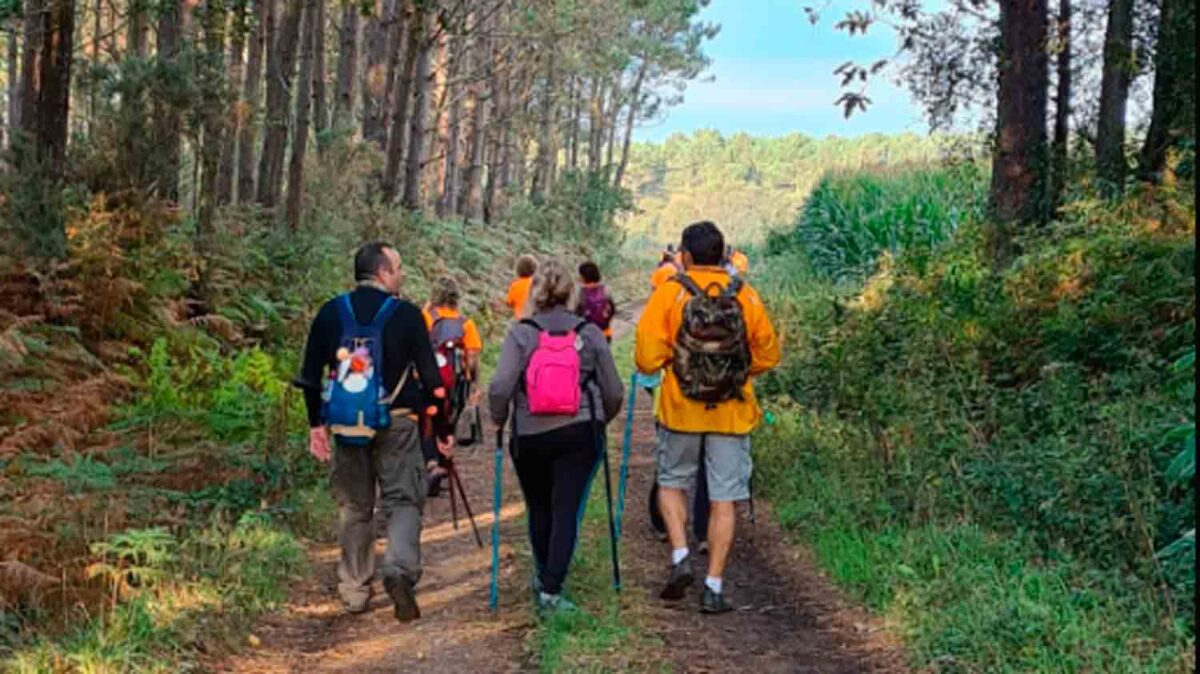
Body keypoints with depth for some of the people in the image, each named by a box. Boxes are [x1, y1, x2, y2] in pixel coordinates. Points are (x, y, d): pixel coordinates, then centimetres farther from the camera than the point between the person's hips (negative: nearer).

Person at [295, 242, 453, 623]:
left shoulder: (330, 314, 5)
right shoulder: (406, 315, -5)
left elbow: (311, 376, 8)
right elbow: (430, 376, -5)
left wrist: (316, 424, 17)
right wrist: (442, 430, 3)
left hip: (346, 425, 3)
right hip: (398, 423, -3)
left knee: (354, 506, 14)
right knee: (403, 499, 3)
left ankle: (354, 590, 21)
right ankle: (400, 568, -21)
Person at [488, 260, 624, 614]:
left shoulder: (520, 333, -4)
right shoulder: (590, 333, 1)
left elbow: (500, 387, -13)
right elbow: (614, 391, 5)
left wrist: (499, 420, 5)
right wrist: (601, 419, 23)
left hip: (529, 436, 0)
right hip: (579, 435, 0)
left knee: (539, 508, 18)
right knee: (567, 511, 1)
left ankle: (543, 577, 34)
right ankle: (550, 589, -6)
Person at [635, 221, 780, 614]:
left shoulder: (669, 293, -6)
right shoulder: (746, 296, 0)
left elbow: (647, 358, -11)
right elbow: (768, 355, 7)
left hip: (680, 409, -1)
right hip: (732, 414, 1)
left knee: (672, 483, 19)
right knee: (723, 499, 7)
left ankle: (680, 559, 2)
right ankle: (713, 587, 7)